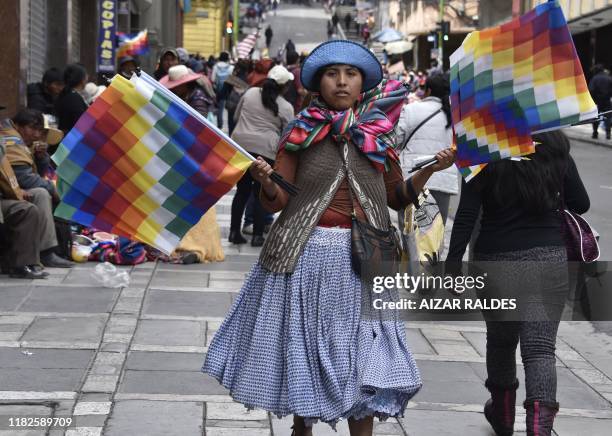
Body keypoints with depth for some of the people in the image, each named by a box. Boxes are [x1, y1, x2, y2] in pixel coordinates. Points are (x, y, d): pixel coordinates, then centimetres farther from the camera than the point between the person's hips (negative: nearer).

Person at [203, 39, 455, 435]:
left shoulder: (377, 135, 5)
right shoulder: (301, 133, -1)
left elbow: (398, 198, 11)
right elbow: (277, 202, -4)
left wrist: (430, 170, -4)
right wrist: (266, 182, -26)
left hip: (362, 259, 1)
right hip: (307, 255, -1)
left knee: (362, 356, 1)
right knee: (302, 346, 10)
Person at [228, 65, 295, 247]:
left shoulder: (250, 93, 7)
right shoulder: (286, 107, -2)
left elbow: (236, 117, 17)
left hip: (240, 143, 4)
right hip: (265, 150, -4)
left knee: (242, 190, 13)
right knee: (261, 193, 6)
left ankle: (234, 232, 13)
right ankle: (257, 235, 6)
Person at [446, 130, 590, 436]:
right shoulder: (556, 151, 0)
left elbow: (466, 216, -10)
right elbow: (580, 204, 7)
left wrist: (453, 264, -5)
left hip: (496, 262, -1)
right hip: (549, 260, 1)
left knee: (500, 340, 20)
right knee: (540, 346, -1)